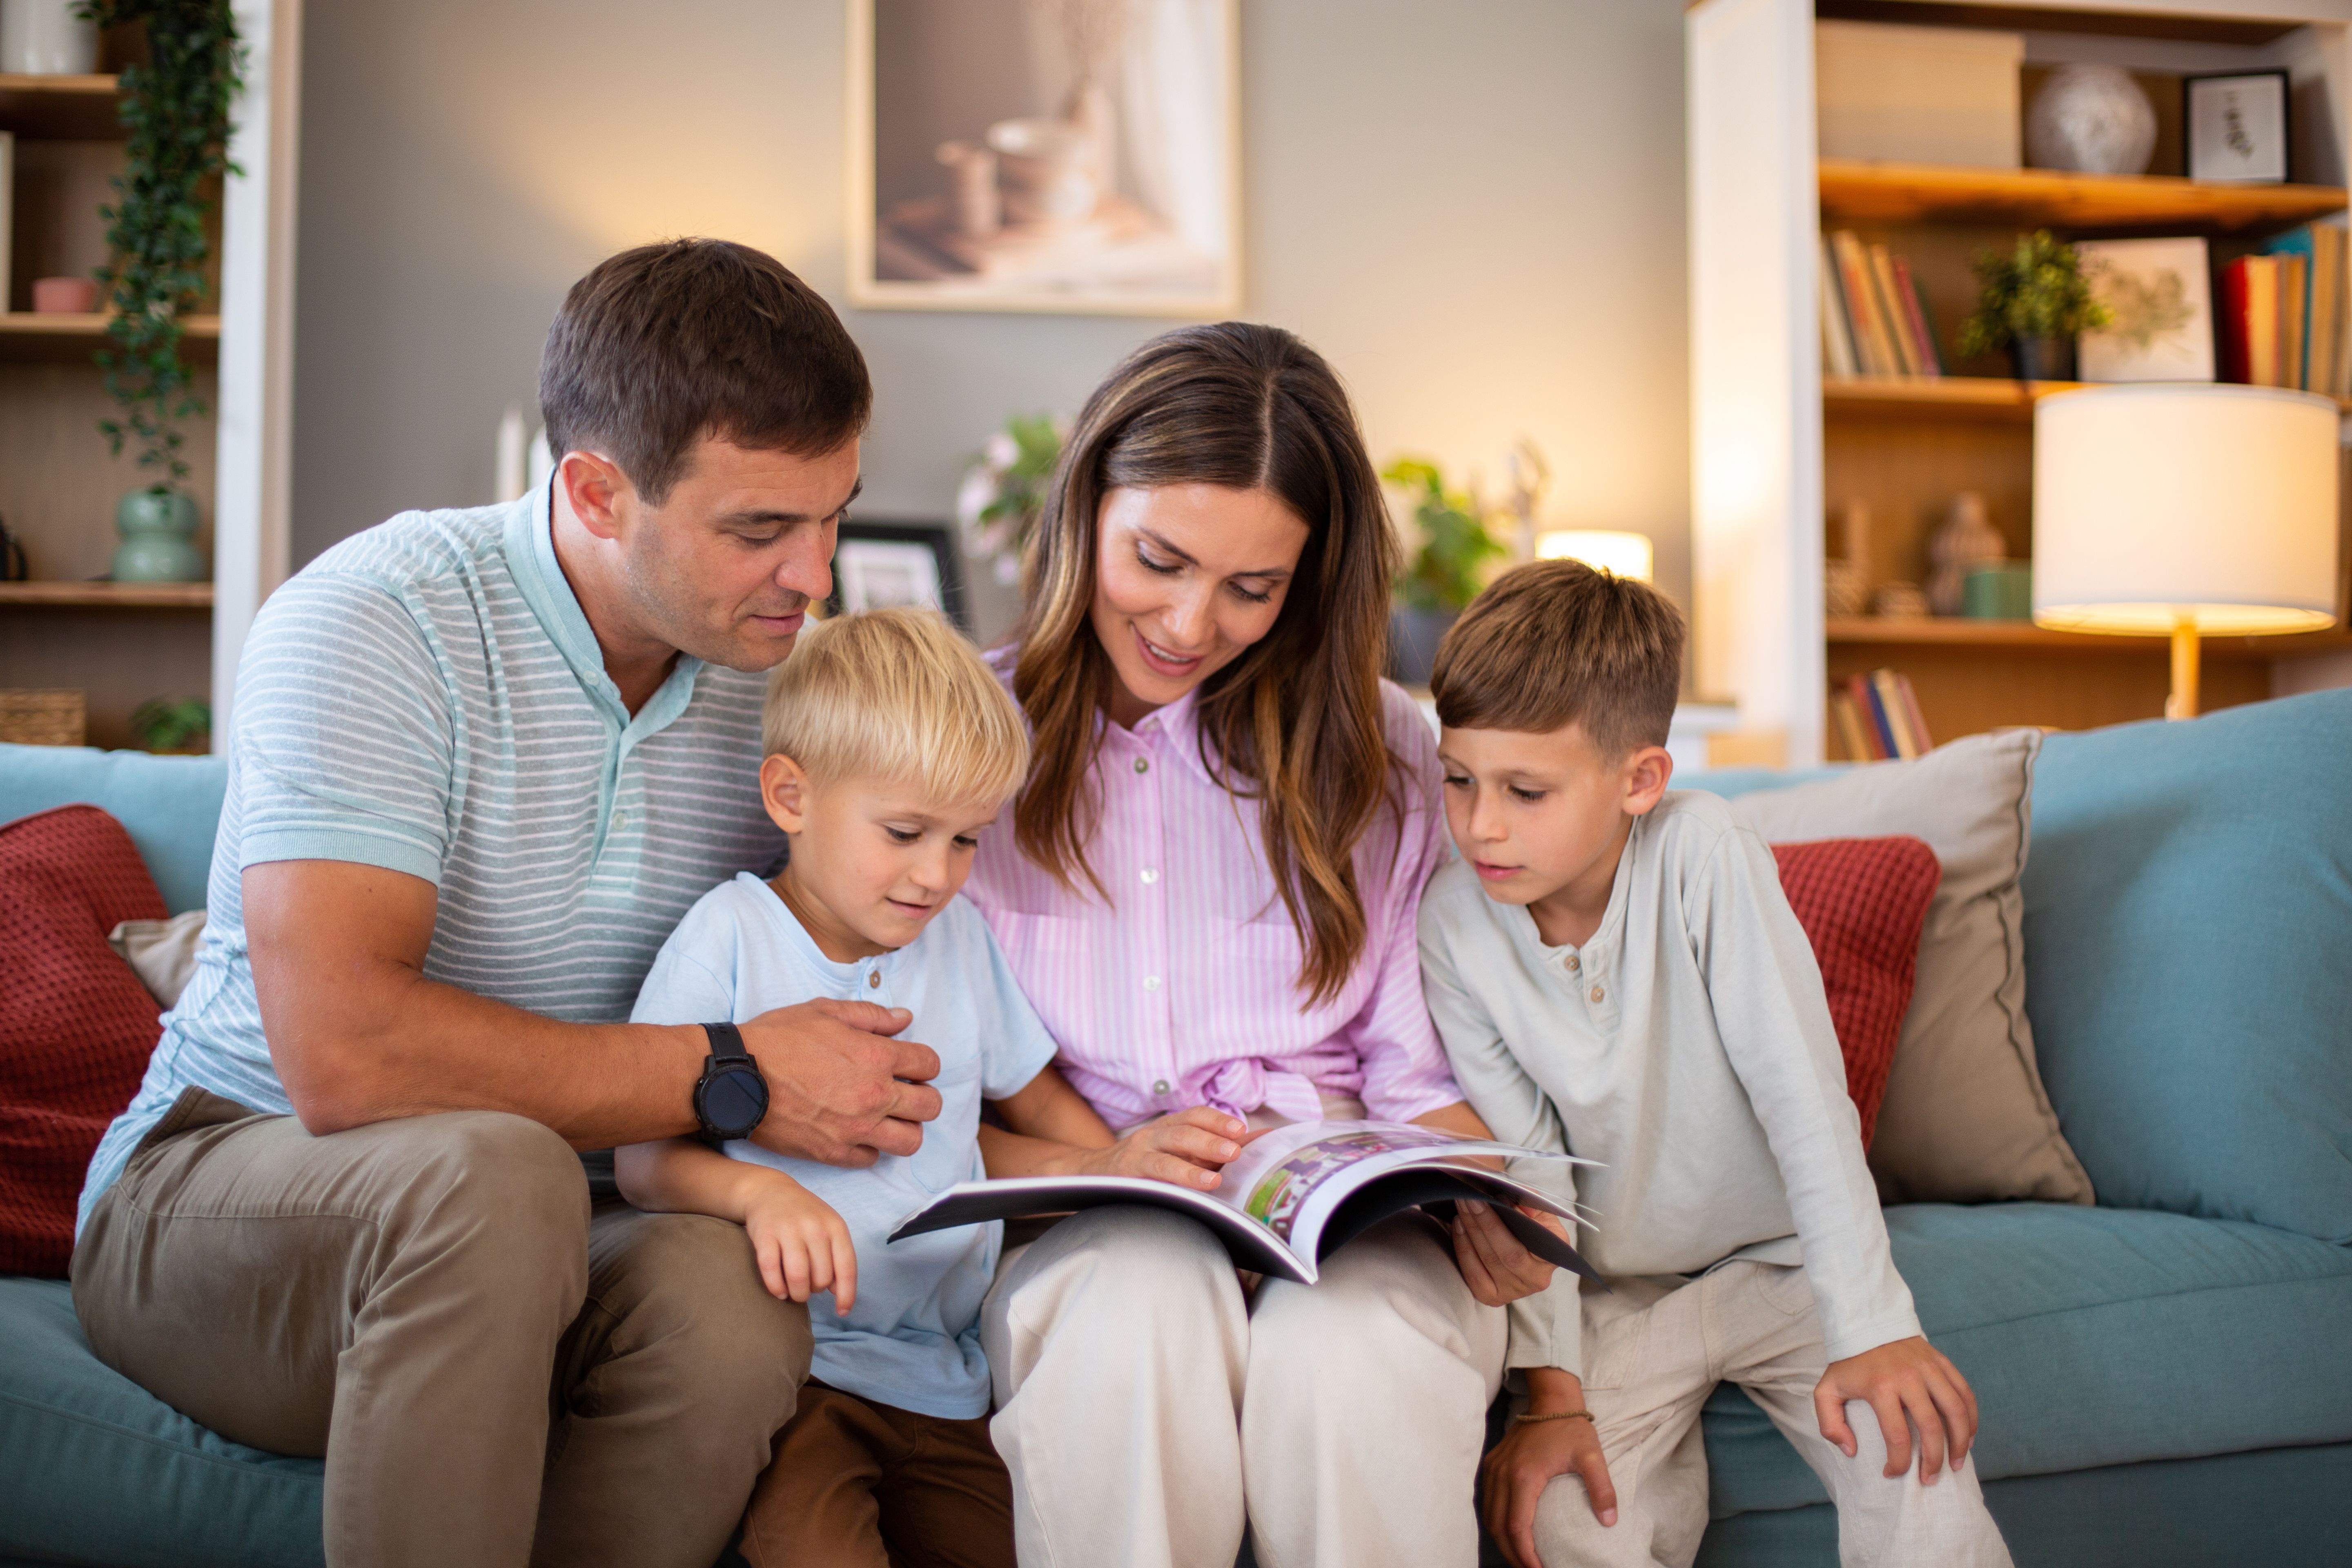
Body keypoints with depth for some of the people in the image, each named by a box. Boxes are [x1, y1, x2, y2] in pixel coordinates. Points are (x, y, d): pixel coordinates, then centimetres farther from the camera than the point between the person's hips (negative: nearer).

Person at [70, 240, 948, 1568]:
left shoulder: (773, 676, 3)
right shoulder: (378, 624, -17)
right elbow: (343, 1053, -28)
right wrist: (733, 1080, -24)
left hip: (534, 1252, 4)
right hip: (221, 1185, -4)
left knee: (729, 1296, -31)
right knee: (494, 1175, -37)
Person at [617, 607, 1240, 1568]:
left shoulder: (960, 937, 13)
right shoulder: (733, 936, -2)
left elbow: (1030, 1101, 23)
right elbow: (644, 1157, -6)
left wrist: (1117, 1163, 4)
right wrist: (757, 1189, -26)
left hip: (948, 1374, 5)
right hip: (793, 1367, -5)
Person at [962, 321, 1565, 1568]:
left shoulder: (1372, 746, 13)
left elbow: (1420, 1069, 11)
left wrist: (1478, 1200, -10)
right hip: (1076, 1217, -1)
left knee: (1354, 1349, -34)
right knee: (1141, 1314, -36)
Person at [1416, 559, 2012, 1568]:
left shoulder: (1700, 852, -20)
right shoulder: (1453, 922, -14)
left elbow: (1801, 1090, -21)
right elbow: (1520, 1169, -11)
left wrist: (1872, 1328, -23)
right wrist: (1550, 1387, -17)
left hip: (1779, 1259, -1)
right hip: (1616, 1289, 1)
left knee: (1916, 1461, -23)